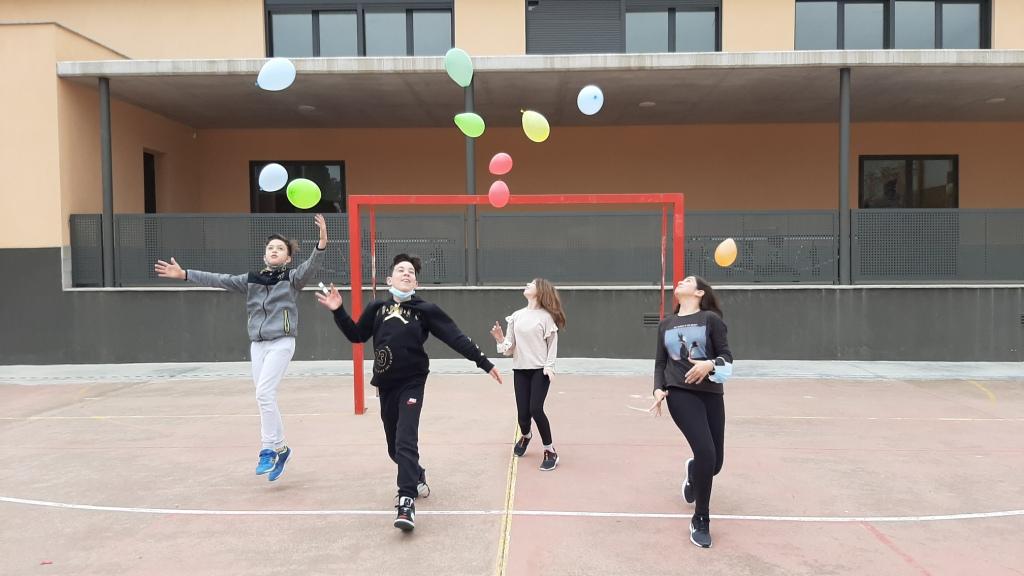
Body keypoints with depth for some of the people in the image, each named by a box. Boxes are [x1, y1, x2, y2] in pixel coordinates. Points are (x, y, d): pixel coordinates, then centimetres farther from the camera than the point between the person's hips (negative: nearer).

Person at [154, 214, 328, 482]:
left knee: (264, 394, -16)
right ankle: (280, 448, 18)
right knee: (265, 399, 6)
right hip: (257, 344, 5)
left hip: (281, 342, -5)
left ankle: (268, 450, -6)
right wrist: (184, 274, 2)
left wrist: (322, 243, -38)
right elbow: (218, 280, 8)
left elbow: (311, 266, -20)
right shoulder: (251, 279, 10)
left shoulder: (292, 277, -2)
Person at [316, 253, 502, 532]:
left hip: (411, 383, -3)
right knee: (394, 446, 13)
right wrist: (338, 311, 1)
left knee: (406, 441, -17)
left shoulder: (425, 309, -4)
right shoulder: (377, 307, 4)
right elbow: (356, 335, 14)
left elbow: (457, 338, -6)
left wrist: (485, 363, -9)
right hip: (385, 385, 4)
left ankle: (407, 502, -17)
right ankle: (417, 478, 41)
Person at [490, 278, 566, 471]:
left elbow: (552, 344, -3)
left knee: (536, 409, -16)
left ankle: (550, 451, 2)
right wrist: (500, 339, -13)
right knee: (523, 413, 4)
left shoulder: (546, 316, -4)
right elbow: (510, 346, 7)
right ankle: (525, 435, 41)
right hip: (520, 370, 4)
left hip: (540, 370, -4)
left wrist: (549, 366, -14)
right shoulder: (516, 316, 7)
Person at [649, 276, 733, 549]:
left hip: (711, 394, 0)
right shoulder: (666, 324, 11)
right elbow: (660, 362, 12)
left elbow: (726, 355, -3)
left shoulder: (711, 319, 0)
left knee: (715, 462, 5)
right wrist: (659, 389, -4)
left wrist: (710, 364, -24)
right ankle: (700, 521, 0)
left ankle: (693, 471, 46)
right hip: (680, 394, 0)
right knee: (705, 452, -19)